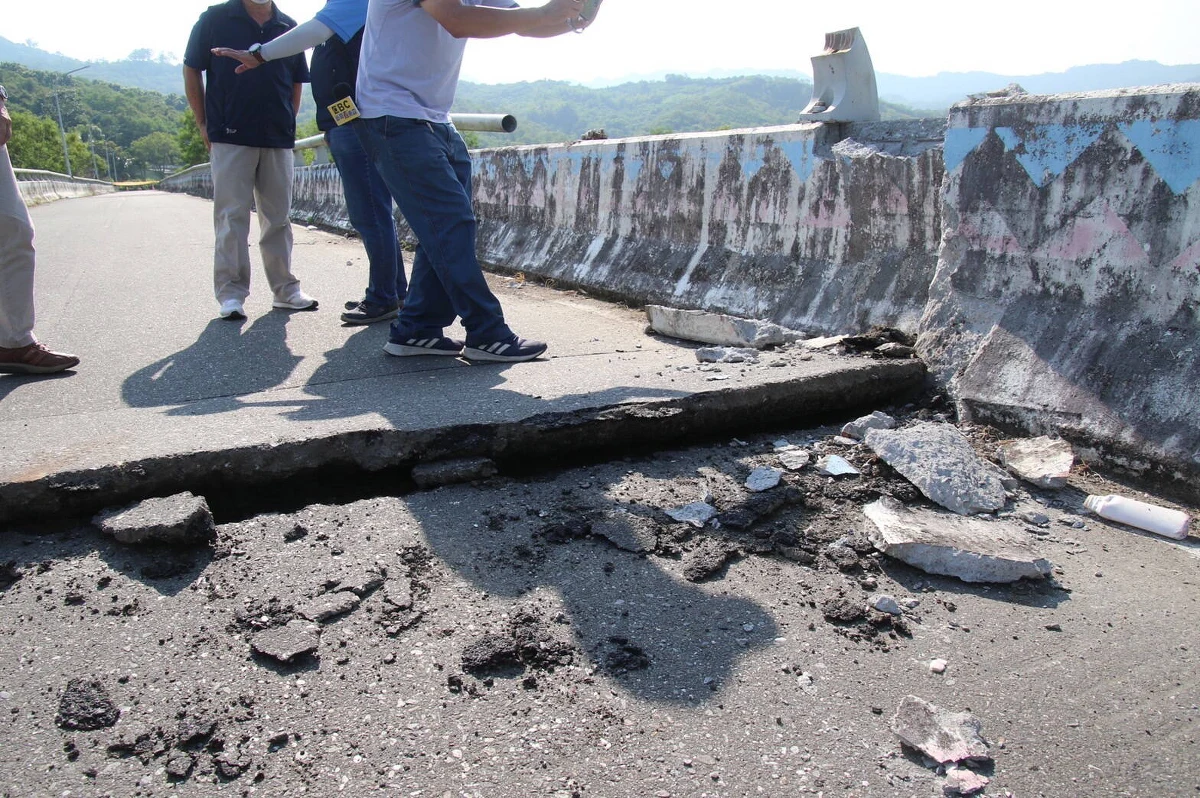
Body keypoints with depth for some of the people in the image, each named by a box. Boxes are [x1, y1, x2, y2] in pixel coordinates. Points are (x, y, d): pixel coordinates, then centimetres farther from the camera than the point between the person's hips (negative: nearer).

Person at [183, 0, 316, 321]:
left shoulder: (288, 27, 12)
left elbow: (296, 83, 19)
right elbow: (191, 71, 6)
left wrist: (287, 124, 10)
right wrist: (204, 124, 2)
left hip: (278, 140, 3)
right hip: (230, 138, -3)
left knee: (278, 217, 8)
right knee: (232, 217, -3)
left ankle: (285, 288, 16)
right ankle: (231, 293, 2)